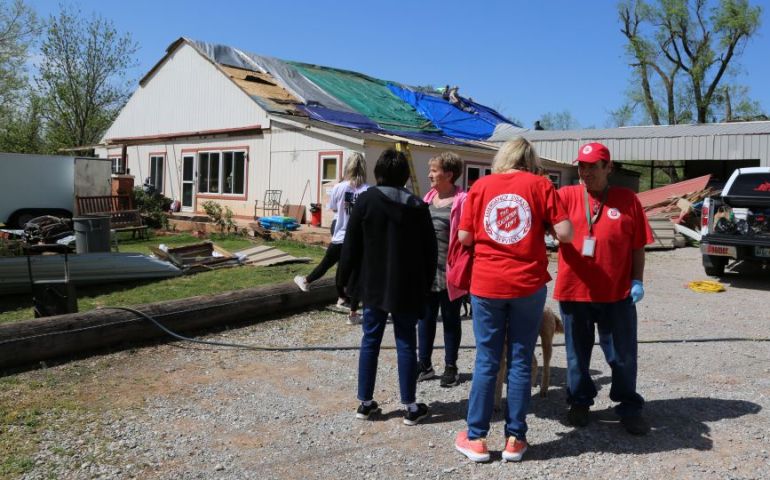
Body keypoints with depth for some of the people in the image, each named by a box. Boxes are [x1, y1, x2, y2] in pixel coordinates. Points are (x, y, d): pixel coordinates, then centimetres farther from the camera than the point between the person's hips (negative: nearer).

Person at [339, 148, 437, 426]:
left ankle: (365, 402, 17)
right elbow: (429, 250, 2)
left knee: (370, 341, 10)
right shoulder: (418, 206, -2)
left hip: (373, 284, 0)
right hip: (407, 287, 0)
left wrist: (347, 277, 7)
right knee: (406, 344, 6)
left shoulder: (366, 200, -6)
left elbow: (351, 245, -4)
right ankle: (411, 406, 12)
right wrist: (426, 283, 12)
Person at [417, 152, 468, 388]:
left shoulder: (462, 200, -10)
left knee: (450, 319, 8)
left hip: (449, 271, -6)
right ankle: (425, 364, 25)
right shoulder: (429, 197, 10)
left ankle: (450, 367, 21)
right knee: (425, 317, 12)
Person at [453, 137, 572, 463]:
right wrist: (540, 226, 14)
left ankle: (476, 438, 16)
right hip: (528, 285, -1)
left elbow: (465, 237, 2)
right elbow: (565, 234, -5)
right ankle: (514, 439, 17)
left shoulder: (481, 185, 4)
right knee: (520, 362, 8)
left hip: (486, 284, 1)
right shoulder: (539, 184, 0)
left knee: (486, 362, 8)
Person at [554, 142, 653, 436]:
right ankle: (579, 403, 31)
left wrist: (637, 281, -1)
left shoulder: (628, 200, 2)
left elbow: (638, 246, 4)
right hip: (573, 290, 0)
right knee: (577, 353, 14)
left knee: (623, 355, 10)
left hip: (618, 293, 0)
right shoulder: (566, 196, 1)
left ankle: (629, 408, 26)